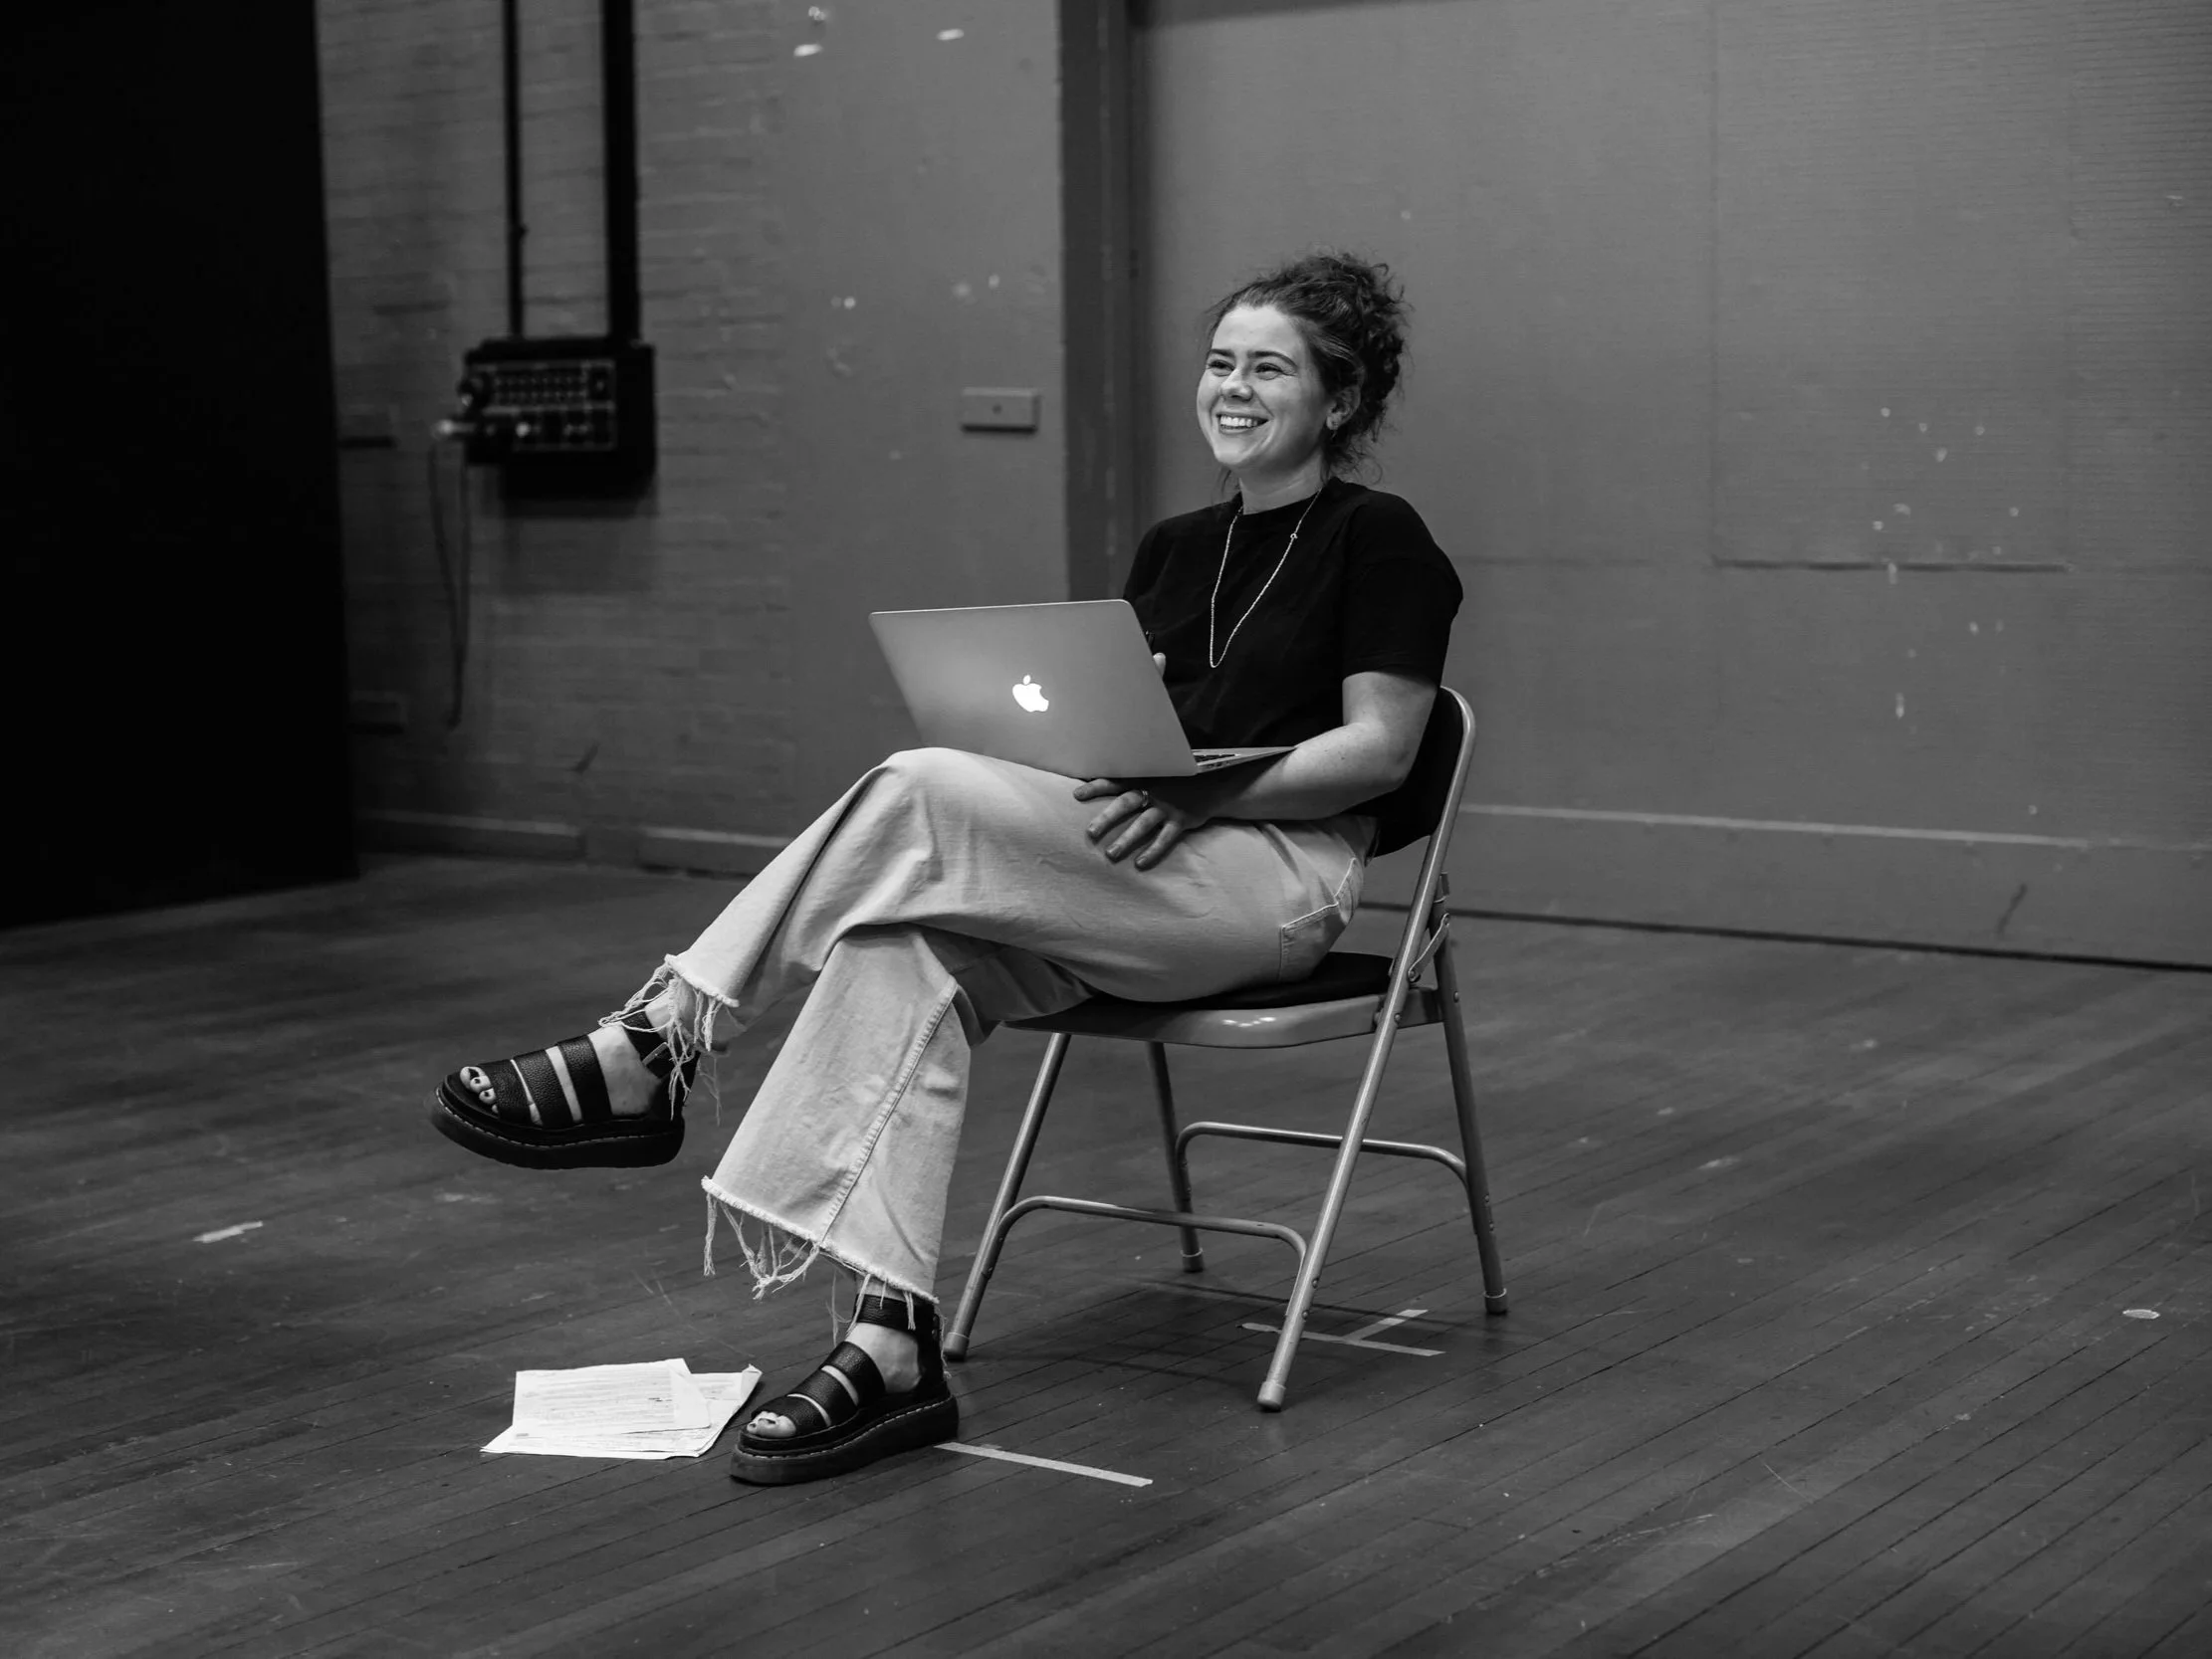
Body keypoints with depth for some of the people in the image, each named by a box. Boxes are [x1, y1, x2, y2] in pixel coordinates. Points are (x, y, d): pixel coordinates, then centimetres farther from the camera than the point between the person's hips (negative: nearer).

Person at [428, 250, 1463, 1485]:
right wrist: (1072, 754, -4)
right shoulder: (1175, 549, 20)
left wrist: (1202, 786, -21)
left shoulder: (1379, 540, -1)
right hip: (1122, 878, 6)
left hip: (1275, 880, -6)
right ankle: (893, 1347, -34)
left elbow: (1378, 748, -9)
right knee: (907, 956, -27)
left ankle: (651, 1057, -19)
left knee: (920, 793, -26)